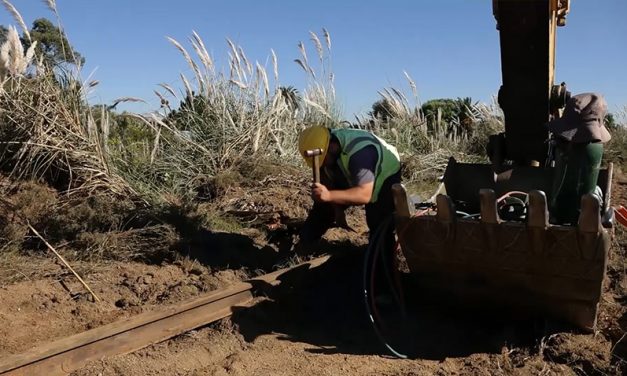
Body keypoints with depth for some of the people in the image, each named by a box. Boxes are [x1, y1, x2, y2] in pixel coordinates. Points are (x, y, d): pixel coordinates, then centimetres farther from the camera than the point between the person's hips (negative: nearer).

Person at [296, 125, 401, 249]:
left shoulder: (359, 152, -45)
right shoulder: (321, 145, -23)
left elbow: (365, 195, -52)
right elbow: (327, 182, -10)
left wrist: (329, 195, -64)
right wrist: (338, 210, -11)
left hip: (385, 177, -6)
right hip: (350, 178, 7)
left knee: (380, 227, -18)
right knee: (323, 206, 10)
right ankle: (303, 245, 28)